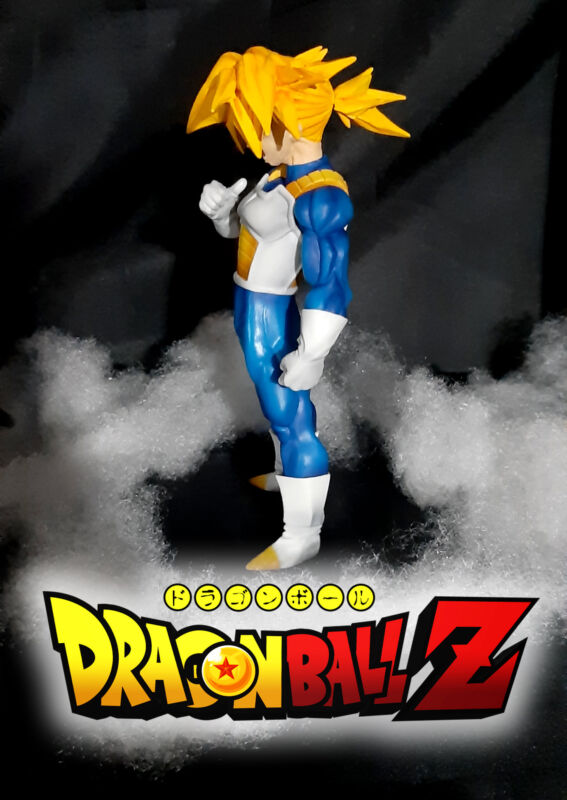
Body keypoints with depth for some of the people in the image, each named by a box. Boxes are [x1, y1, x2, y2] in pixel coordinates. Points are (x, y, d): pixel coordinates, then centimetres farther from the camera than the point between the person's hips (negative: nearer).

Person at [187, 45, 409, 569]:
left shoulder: (320, 197, -24)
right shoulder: (283, 177, 5)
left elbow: (329, 284, -29)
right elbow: (238, 227, 19)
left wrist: (311, 354, -29)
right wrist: (219, 206, 1)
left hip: (275, 324, -10)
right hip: (255, 312, 10)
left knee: (290, 419, -1)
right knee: (280, 404, 24)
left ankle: (302, 536, 13)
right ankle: (288, 476, 47)